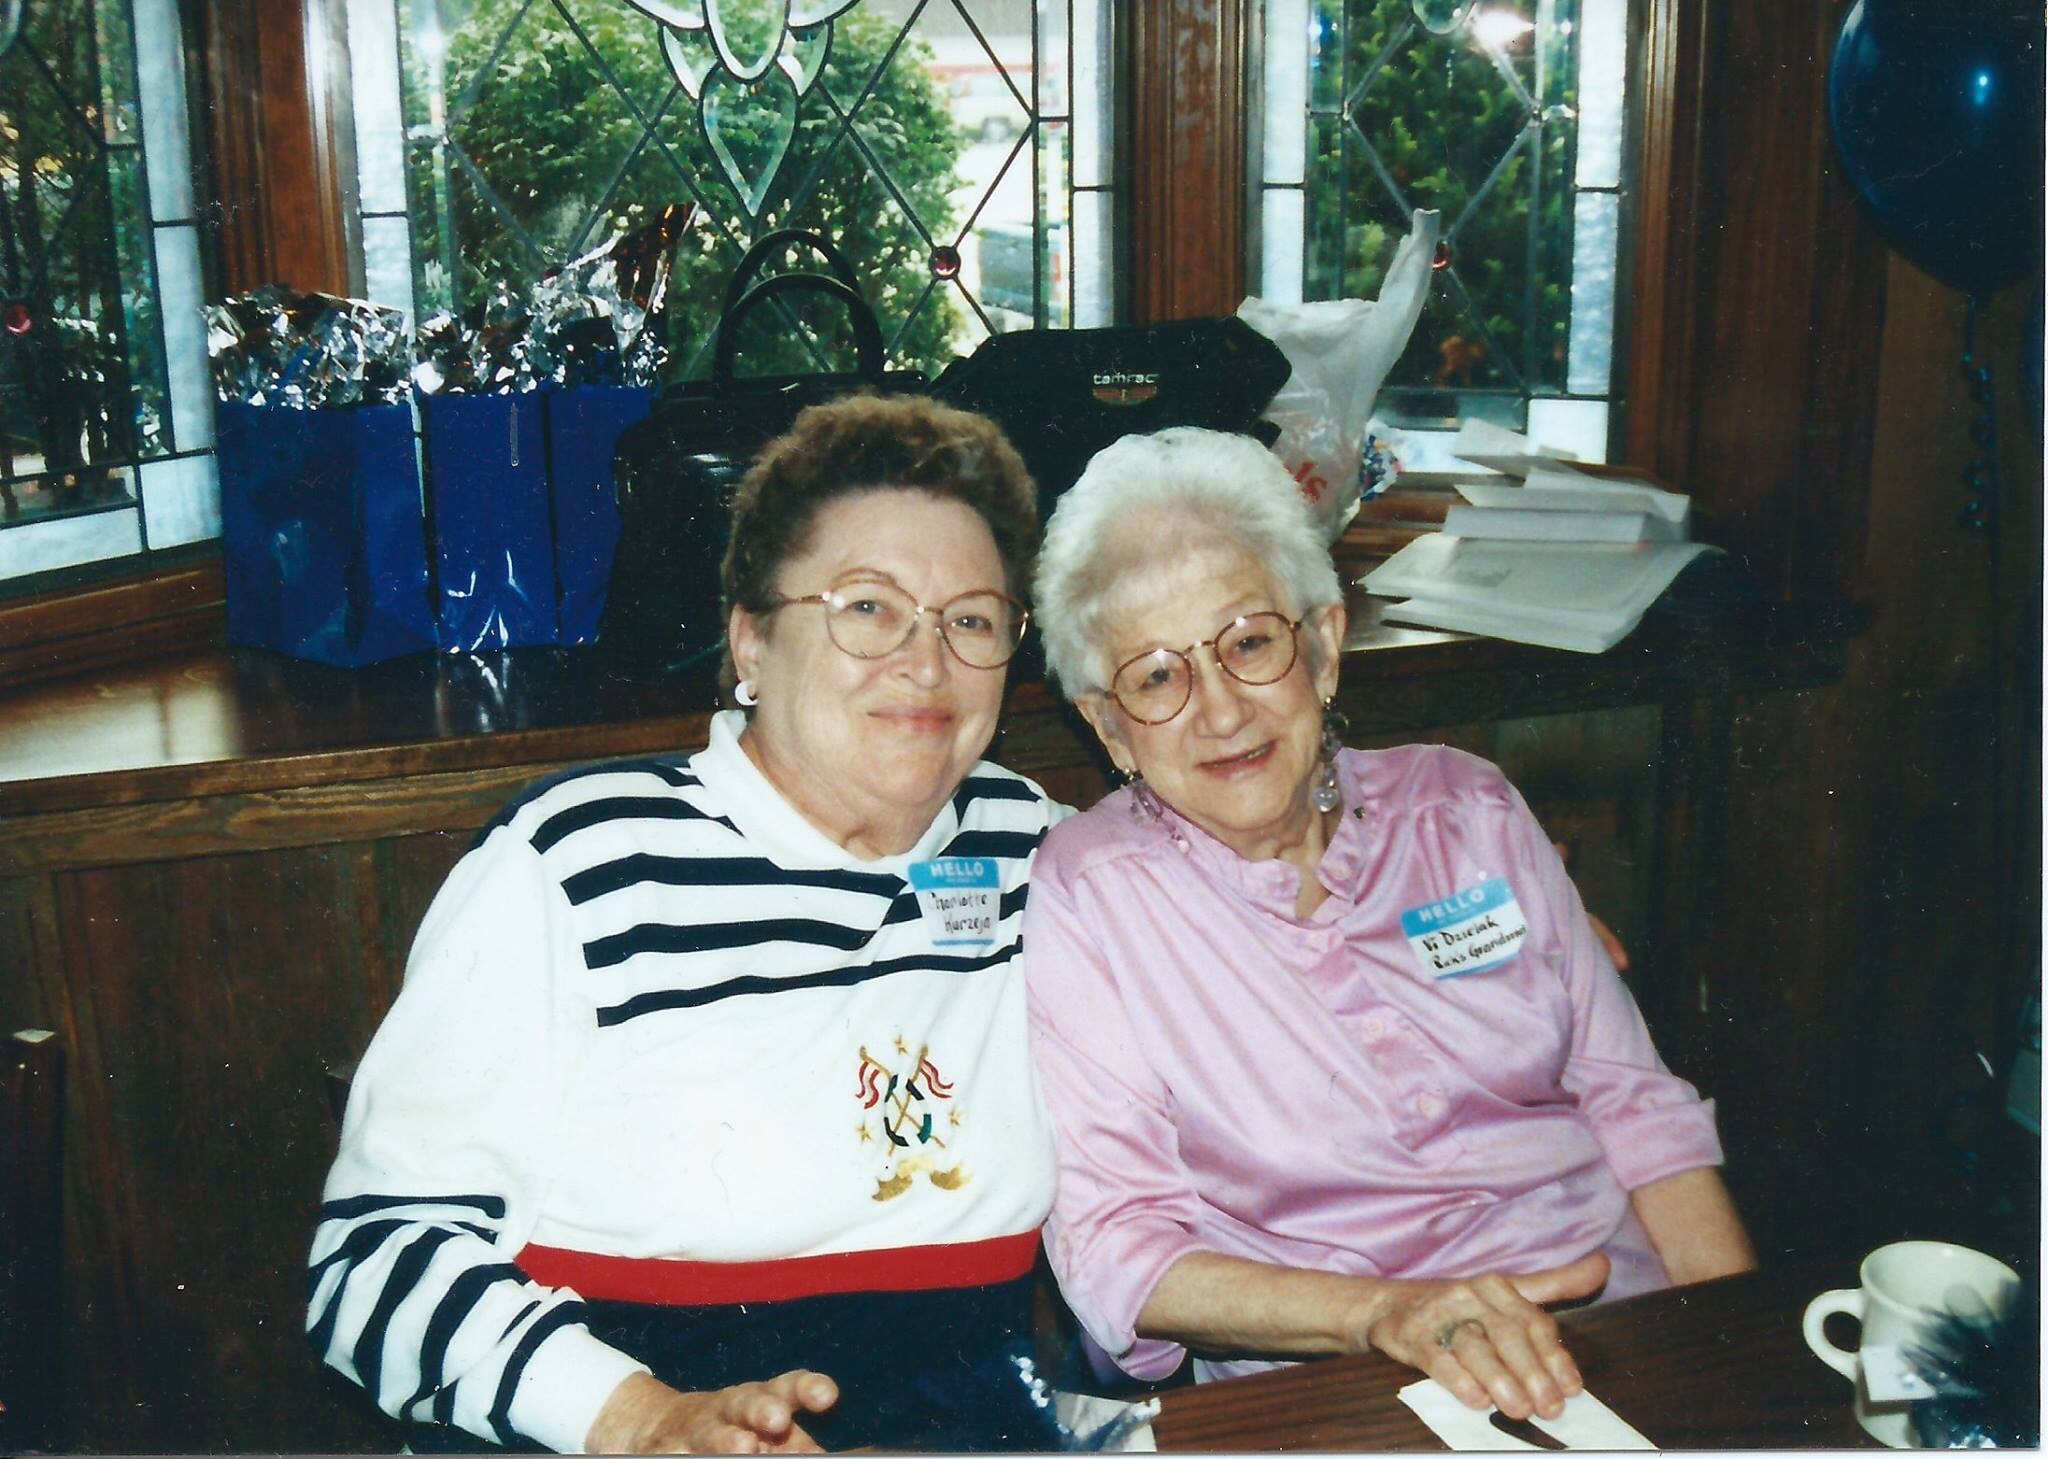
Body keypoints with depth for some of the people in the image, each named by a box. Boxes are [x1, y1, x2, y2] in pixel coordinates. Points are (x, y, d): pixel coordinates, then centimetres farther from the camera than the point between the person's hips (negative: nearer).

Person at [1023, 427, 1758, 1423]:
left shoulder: (1464, 809, 9)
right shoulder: (1082, 896, -3)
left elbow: (1632, 1099, 11)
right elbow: (1109, 1245, -8)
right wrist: (1385, 1313, -23)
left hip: (1631, 1335, 4)